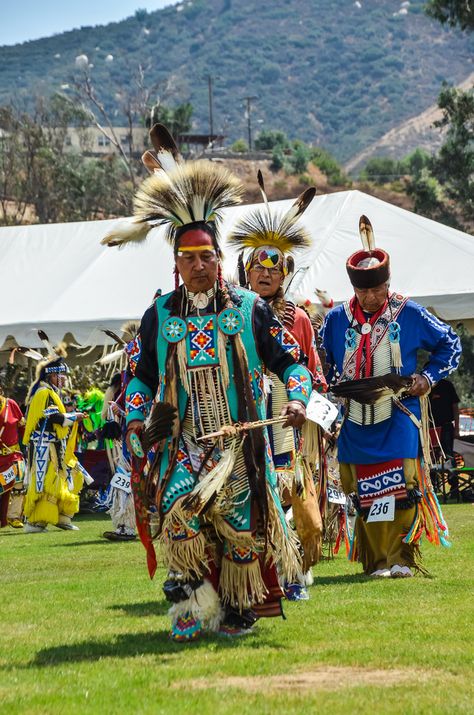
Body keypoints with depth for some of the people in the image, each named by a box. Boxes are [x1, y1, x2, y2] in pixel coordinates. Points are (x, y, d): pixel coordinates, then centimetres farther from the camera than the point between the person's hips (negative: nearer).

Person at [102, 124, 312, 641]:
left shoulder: (249, 309, 3)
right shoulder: (159, 316, 8)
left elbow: (287, 362, 6)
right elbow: (143, 376, 17)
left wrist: (296, 399, -12)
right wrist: (134, 422, 3)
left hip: (240, 441, -1)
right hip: (181, 440, 1)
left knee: (240, 523, -5)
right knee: (177, 515, -20)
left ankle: (238, 610, 12)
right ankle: (192, 604, -10)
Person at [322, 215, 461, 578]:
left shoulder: (410, 314, -1)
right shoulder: (337, 320, 5)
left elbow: (449, 344, 11)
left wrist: (428, 378, 0)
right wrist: (335, 388, 1)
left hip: (399, 422, -2)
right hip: (356, 423, 2)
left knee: (403, 489, -9)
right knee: (365, 494, 3)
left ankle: (402, 559, -3)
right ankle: (375, 560, 10)